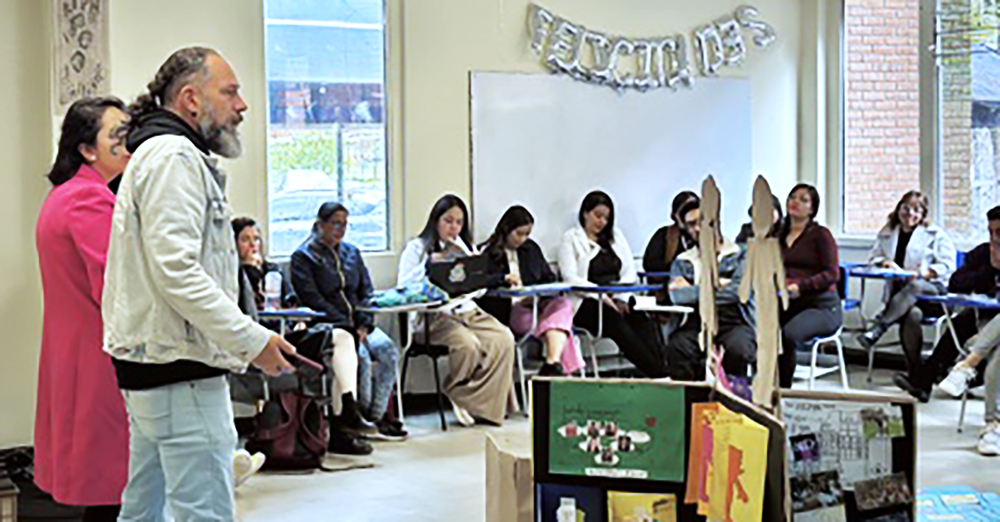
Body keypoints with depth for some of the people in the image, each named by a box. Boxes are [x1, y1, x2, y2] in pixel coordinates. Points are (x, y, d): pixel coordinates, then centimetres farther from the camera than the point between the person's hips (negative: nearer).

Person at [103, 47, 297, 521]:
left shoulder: (157, 154, 23)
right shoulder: (174, 156, -11)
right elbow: (176, 272, -21)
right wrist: (252, 340, -19)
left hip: (147, 367, 11)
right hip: (180, 375, -11)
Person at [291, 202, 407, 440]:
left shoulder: (352, 253, 18)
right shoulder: (303, 257, -1)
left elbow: (367, 293, 14)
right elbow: (312, 300, -11)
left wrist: (364, 325, -5)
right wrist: (348, 327, -17)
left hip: (358, 324, 5)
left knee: (388, 351, -22)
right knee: (361, 356, -30)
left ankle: (378, 414, -17)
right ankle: (363, 417, -16)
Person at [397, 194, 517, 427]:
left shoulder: (463, 248, 22)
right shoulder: (417, 248, 6)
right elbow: (403, 285, -6)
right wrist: (429, 264, -15)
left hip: (466, 311, 5)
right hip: (433, 317, -5)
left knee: (503, 339, -23)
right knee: (468, 344, -34)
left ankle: (485, 405, -14)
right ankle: (457, 395, -7)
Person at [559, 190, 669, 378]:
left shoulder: (615, 236, 22)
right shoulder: (571, 239, 7)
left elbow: (629, 271, 15)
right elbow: (570, 278, -6)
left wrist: (621, 297, -5)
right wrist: (602, 296, -18)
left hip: (616, 300, 5)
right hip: (587, 304, -5)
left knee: (641, 320, -30)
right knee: (615, 320, -36)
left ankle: (663, 368, -45)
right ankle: (658, 372, -47)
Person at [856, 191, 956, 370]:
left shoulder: (935, 234, 12)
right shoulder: (887, 233, 22)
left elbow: (947, 265, 2)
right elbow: (874, 258, 18)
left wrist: (924, 272, -18)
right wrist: (886, 263, -6)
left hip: (931, 289, -2)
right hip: (898, 291, 2)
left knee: (914, 286, -41)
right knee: (912, 314, -37)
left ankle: (875, 331, -51)